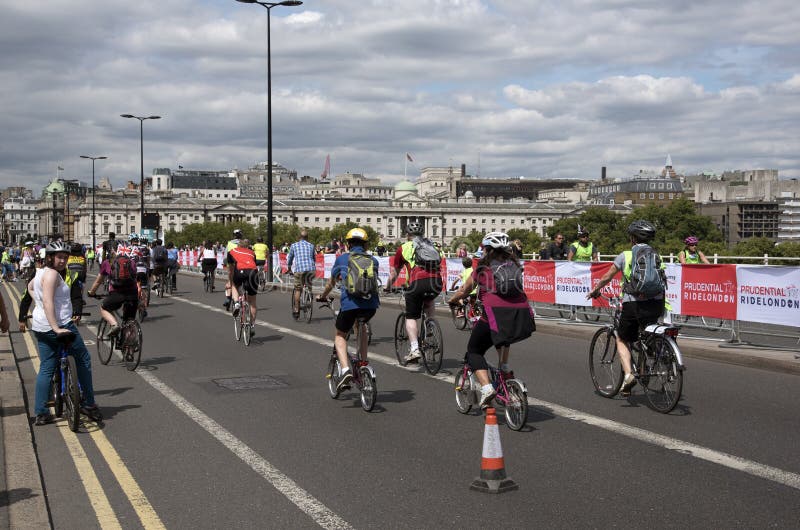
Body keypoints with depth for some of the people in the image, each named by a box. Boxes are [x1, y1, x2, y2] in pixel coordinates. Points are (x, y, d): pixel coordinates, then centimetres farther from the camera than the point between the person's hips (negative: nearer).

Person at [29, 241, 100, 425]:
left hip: (40, 328, 9)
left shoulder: (40, 273, 14)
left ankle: (41, 413, 10)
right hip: (60, 325, -9)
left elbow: (30, 286, 37)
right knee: (83, 360, 6)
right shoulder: (52, 274, -16)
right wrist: (56, 328, -30)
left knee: (46, 368, 11)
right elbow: (48, 302, -26)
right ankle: (88, 403, 11)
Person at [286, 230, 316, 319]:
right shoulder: (311, 246, 20)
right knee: (309, 287, 22)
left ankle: (296, 311, 8)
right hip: (311, 269, 2)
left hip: (299, 269, -2)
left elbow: (289, 259, 22)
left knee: (297, 289, 9)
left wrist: (289, 270, 36)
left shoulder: (294, 246, 14)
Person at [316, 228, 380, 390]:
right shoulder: (373, 260, 20)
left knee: (340, 336, 18)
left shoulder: (342, 258, 16)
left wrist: (322, 296, 47)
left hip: (350, 303, -3)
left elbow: (331, 283, 29)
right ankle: (363, 363, 26)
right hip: (371, 305, 3)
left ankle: (345, 369, -5)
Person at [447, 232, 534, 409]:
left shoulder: (483, 268, 13)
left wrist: (451, 301, 46)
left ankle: (486, 388, -6)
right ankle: (505, 369, 27)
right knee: (502, 334, 39)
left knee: (474, 351, 13)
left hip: (496, 313, -4)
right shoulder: (515, 265, 22)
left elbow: (463, 291, 25)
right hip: (522, 313, 4)